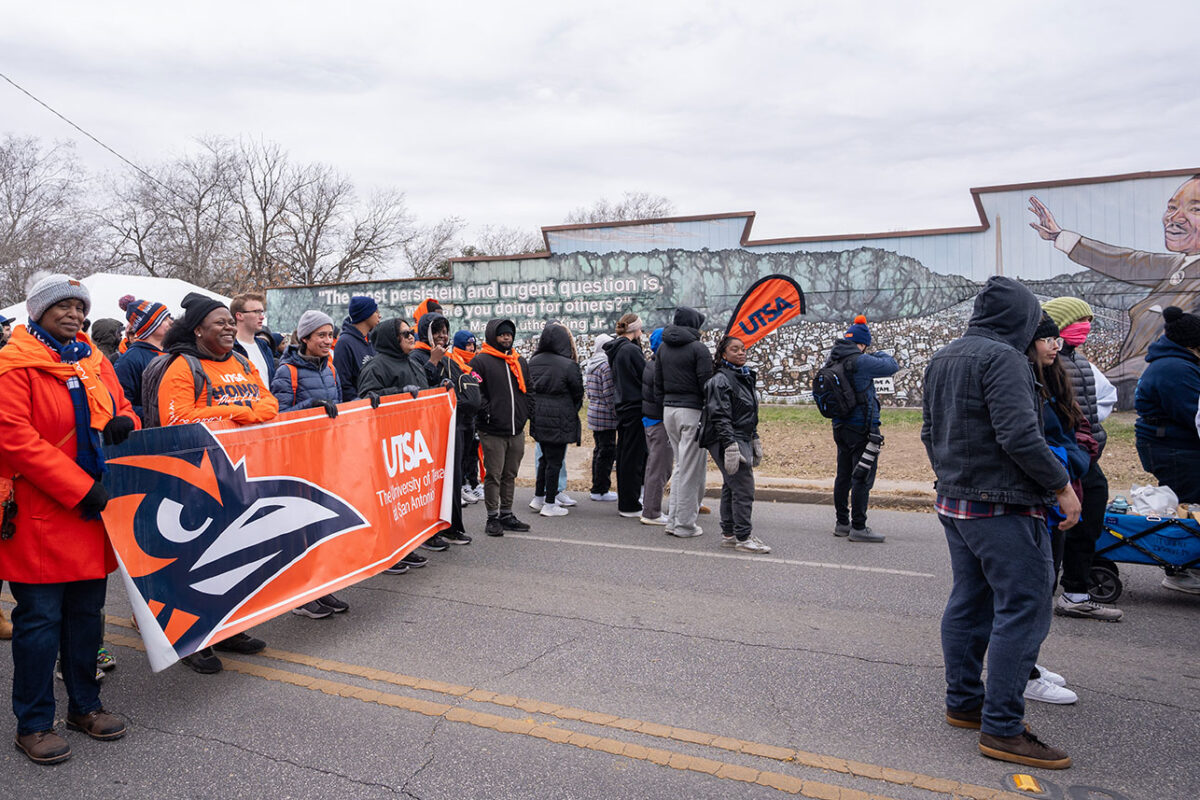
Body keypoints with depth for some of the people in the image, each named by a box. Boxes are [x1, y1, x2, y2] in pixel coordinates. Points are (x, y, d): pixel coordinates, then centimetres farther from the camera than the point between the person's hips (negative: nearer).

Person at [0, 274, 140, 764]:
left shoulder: (94, 360, 11)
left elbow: (121, 409, 20)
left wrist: (125, 423, -7)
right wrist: (79, 488, -20)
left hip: (94, 511, 6)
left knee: (87, 610, 14)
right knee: (40, 618, 2)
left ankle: (85, 705, 29)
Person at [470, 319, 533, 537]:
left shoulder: (520, 362, 16)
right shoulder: (480, 361, -5)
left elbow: (527, 389, 23)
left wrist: (526, 411, 11)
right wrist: (486, 411, -15)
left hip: (517, 430, 6)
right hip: (493, 431, -6)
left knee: (510, 475, 13)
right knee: (493, 476, -1)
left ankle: (507, 514, 23)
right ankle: (493, 518, 8)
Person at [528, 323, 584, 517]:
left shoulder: (533, 361, 3)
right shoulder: (568, 365, -15)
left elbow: (528, 388, 9)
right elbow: (578, 393, -5)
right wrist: (573, 412, 12)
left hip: (538, 418, 6)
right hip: (559, 419, -6)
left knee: (545, 457, 20)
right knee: (555, 460, 1)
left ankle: (540, 497, 27)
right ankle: (550, 504, 6)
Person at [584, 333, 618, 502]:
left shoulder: (590, 366, 12)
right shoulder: (607, 366, -16)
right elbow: (610, 394, -18)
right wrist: (616, 412, -11)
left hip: (593, 412, 9)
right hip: (605, 416, -9)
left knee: (599, 450, 16)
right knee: (607, 451, -2)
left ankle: (597, 488, 23)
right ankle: (601, 490, 3)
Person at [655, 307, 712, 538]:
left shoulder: (663, 348, 11)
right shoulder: (698, 349, -9)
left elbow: (657, 384, 12)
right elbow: (706, 386, -12)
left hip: (668, 409, 7)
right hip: (691, 409, -7)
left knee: (680, 466, 17)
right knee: (691, 469, 0)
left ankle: (673, 520, 18)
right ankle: (685, 525, 5)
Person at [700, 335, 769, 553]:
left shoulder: (746, 377, 17)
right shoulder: (721, 380, -12)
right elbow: (720, 416, -18)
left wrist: (755, 441, 22)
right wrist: (731, 446, -23)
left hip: (743, 440, 9)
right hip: (727, 440, -9)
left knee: (731, 488, 13)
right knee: (744, 488, -9)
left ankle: (728, 535, 20)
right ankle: (743, 537, -2)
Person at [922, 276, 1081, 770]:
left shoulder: (941, 359, 13)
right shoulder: (1003, 358, -16)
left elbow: (929, 431, 18)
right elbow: (1019, 435, -23)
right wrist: (1061, 484, -12)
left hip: (954, 502, 10)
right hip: (1002, 507, -9)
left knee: (969, 602, 16)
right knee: (1023, 609, -3)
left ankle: (963, 702, 27)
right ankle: (1002, 729, 1)